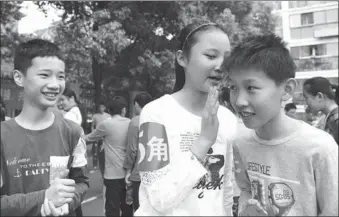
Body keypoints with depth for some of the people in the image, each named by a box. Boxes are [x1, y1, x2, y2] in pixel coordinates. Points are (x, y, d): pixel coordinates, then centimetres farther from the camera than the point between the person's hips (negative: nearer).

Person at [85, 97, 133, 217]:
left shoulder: (105, 124, -8)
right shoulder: (130, 123, 4)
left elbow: (90, 138, 9)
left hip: (113, 174, -5)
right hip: (128, 173, 5)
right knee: (127, 206, 15)